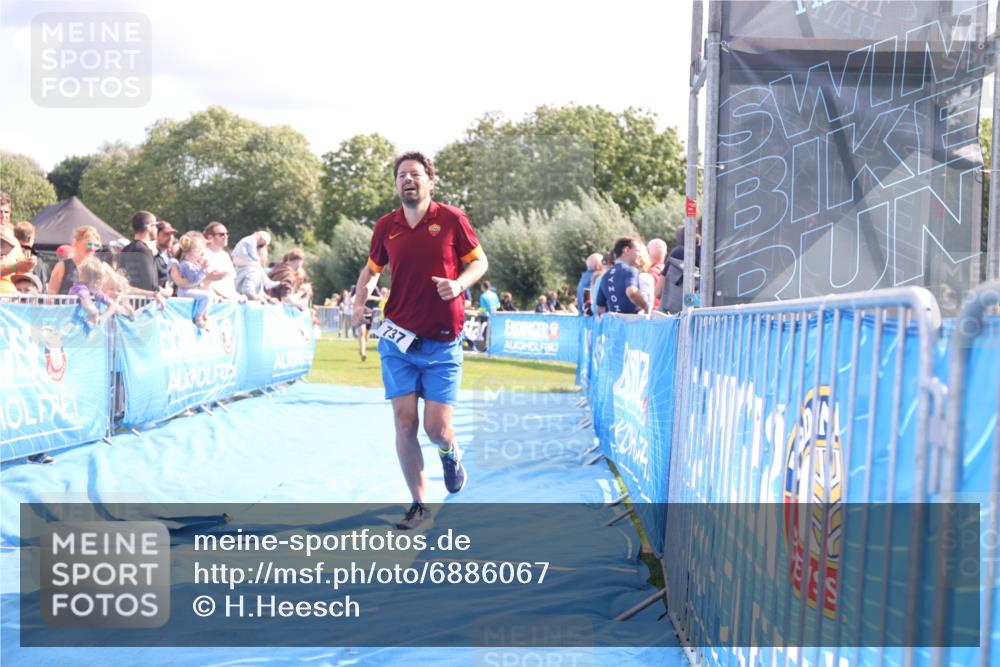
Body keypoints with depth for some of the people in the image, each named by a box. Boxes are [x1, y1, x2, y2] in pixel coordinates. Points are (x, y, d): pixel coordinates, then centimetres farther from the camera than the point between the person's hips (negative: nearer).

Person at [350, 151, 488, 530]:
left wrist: (459, 284, -16)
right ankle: (418, 504, 11)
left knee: (436, 427, -5)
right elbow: (371, 270, 18)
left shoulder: (451, 219, -4)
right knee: (404, 423, -3)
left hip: (442, 343, -2)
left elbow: (479, 261, 4)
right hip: (398, 340, 2)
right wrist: (360, 302, -1)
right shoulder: (386, 226, 4)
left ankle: (450, 454, 33)